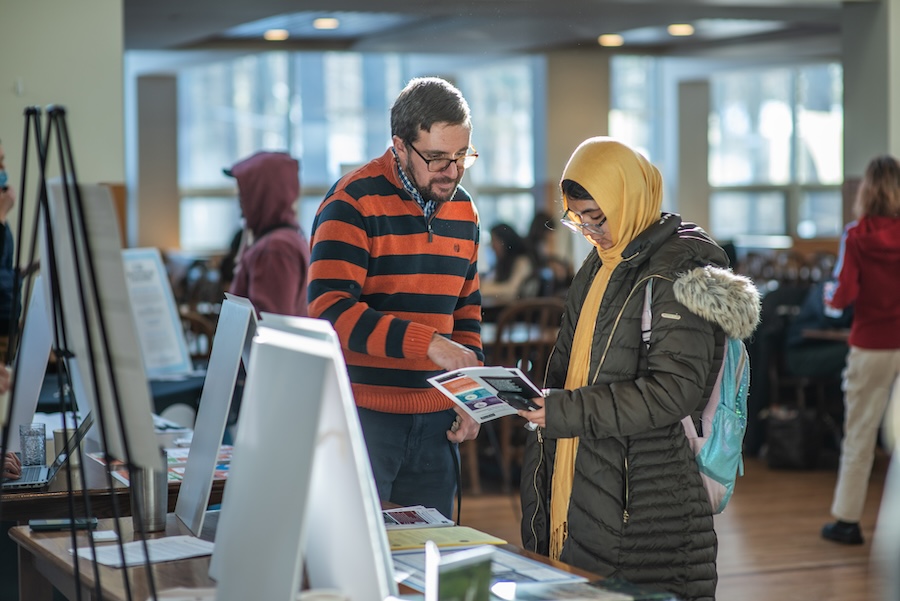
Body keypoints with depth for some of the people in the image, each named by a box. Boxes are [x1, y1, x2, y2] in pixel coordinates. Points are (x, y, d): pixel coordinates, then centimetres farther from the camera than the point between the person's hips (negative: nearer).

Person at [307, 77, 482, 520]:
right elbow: (331, 309, -21)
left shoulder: (462, 209, 12)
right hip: (364, 414, -6)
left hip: (436, 419, 6)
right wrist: (428, 342, -25)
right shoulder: (352, 204, -10)